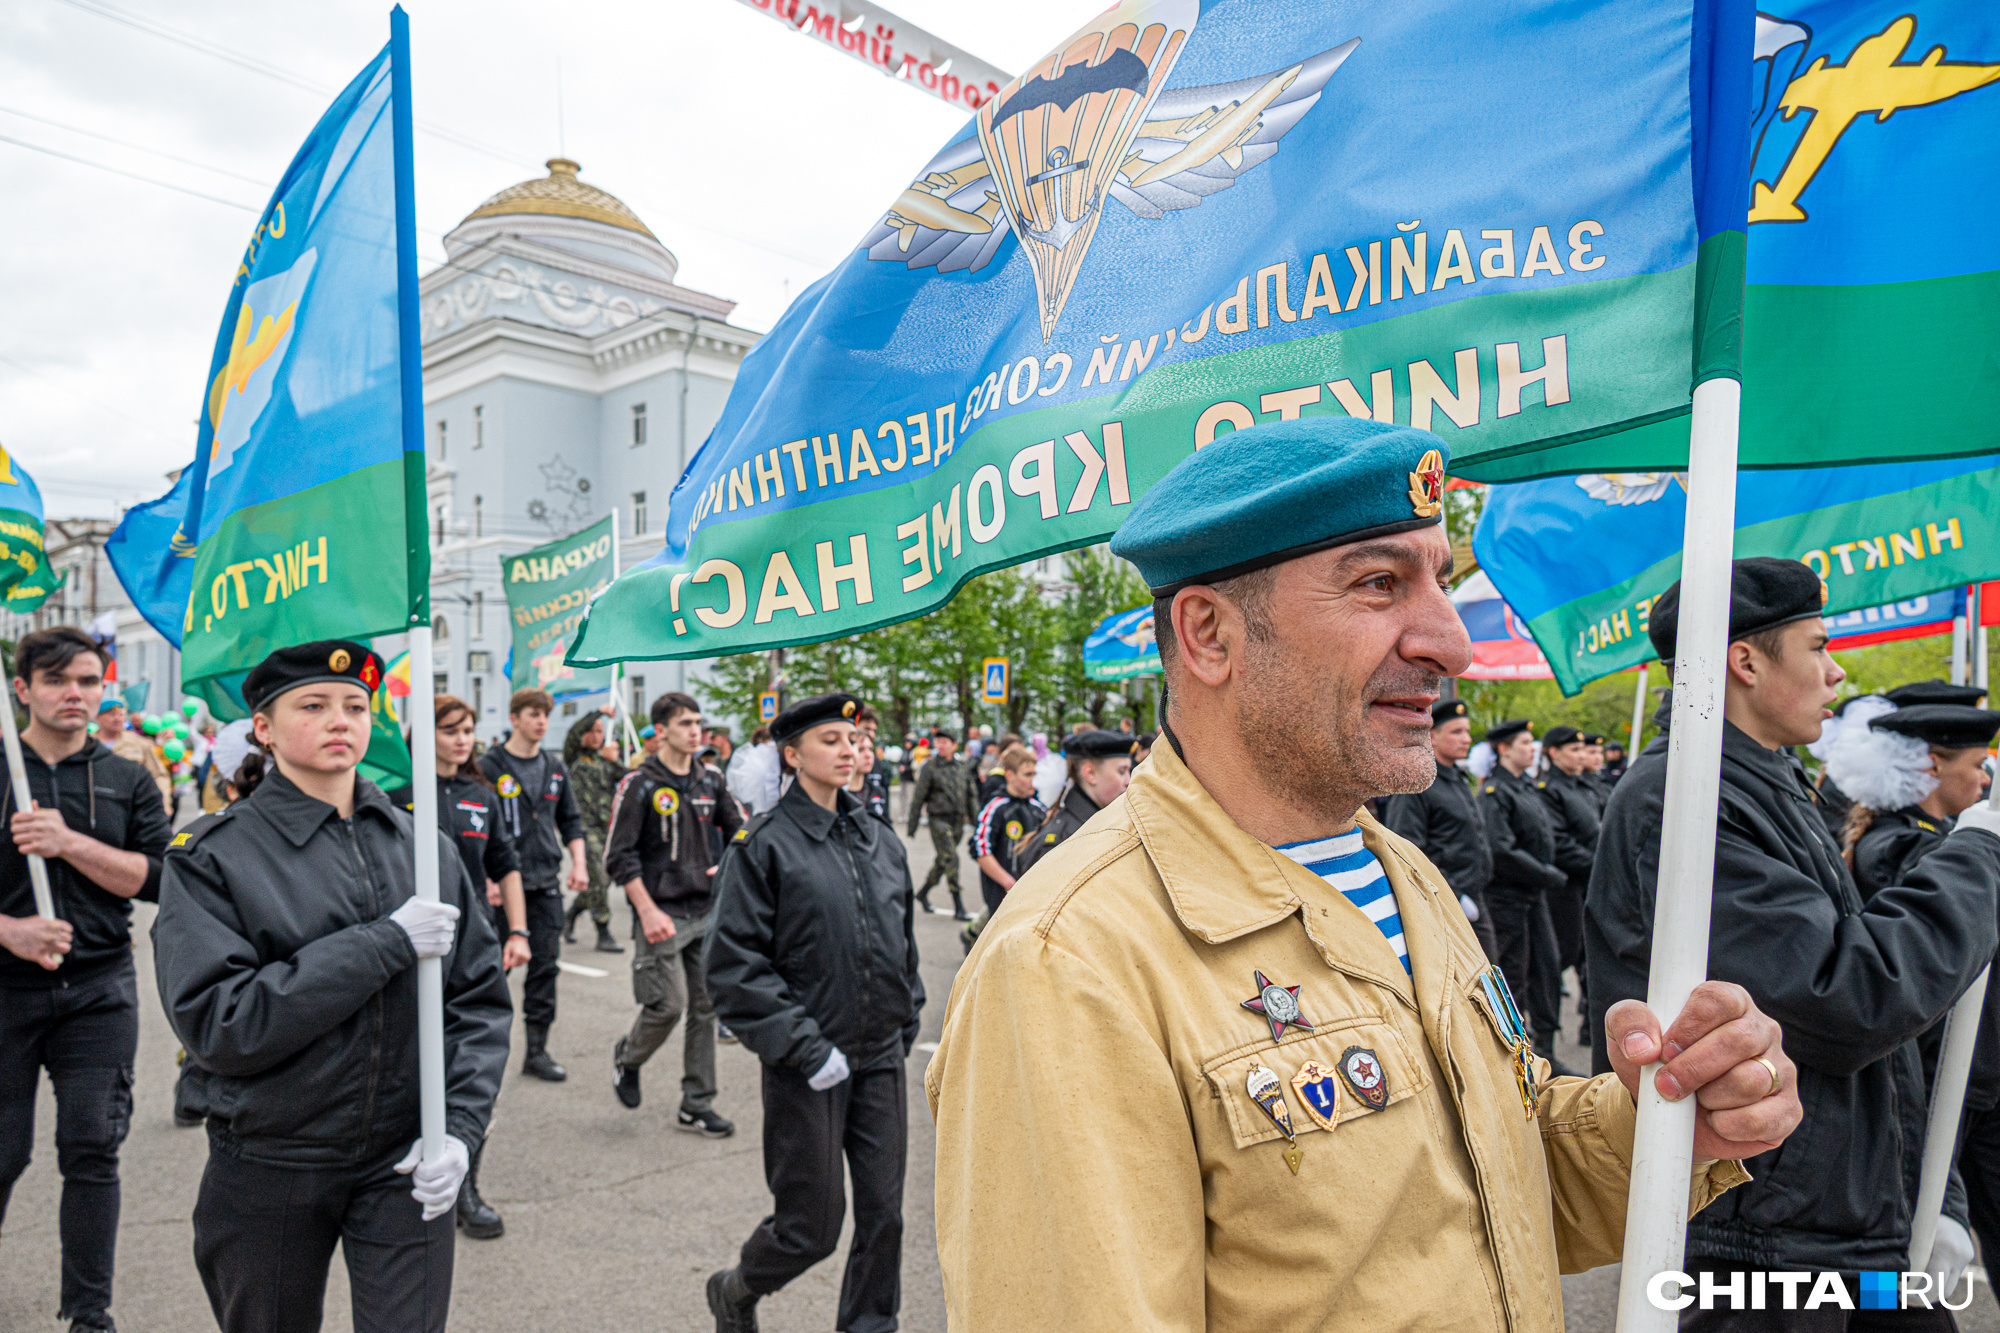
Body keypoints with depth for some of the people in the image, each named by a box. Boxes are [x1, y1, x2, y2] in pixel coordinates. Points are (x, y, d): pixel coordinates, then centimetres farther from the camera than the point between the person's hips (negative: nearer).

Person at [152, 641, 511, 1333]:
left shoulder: (427, 846, 2)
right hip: (269, 1169, -1)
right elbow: (216, 1024, -18)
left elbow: (481, 999, 3)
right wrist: (387, 944, -22)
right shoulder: (209, 854, -6)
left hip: (406, 1167, 1)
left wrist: (462, 1126, -9)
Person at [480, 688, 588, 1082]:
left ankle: (537, 1050, 15)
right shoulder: (489, 767, -5)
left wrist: (579, 862, 5)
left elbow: (570, 820, 18)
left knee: (545, 966, 6)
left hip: (547, 882, 5)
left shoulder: (555, 767, 11)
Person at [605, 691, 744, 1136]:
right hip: (662, 914, -5)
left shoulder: (710, 781, 7)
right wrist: (648, 911, -16)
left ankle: (696, 1108, 18)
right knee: (669, 1004, -6)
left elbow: (738, 832, 19)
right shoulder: (639, 784, -8)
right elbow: (619, 856, -11)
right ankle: (627, 1058, 26)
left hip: (708, 912, 5)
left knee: (706, 1008, 7)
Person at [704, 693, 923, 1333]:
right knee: (811, 1226, 6)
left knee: (884, 1213, 9)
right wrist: (805, 1047, -16)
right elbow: (734, 964, -13)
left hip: (881, 1060, 5)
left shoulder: (882, 841, 8)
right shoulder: (763, 846, -10)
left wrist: (906, 1026, 14)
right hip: (807, 1066, -5)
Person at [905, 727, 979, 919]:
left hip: (958, 821, 5)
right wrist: (911, 825, -2)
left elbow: (972, 795, 15)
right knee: (950, 860, -12)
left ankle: (923, 894, 35)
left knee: (942, 861, 15)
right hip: (939, 820, -5)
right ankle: (959, 908, -8)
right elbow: (918, 797, -2)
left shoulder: (963, 767, 9)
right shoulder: (930, 768, -4)